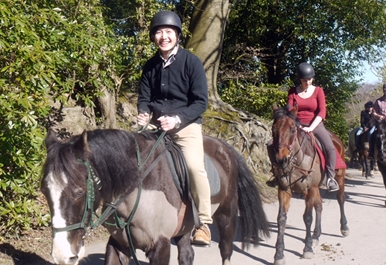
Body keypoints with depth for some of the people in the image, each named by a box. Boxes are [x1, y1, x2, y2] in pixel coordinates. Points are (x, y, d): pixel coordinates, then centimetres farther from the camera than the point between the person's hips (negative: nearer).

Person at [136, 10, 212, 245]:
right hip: (157, 125, 5)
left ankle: (203, 223, -12)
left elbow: (201, 102, -9)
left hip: (186, 124, -5)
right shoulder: (151, 65, 7)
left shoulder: (191, 62, -6)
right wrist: (143, 114, -12)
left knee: (194, 166, -28)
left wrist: (177, 120, -22)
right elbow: (144, 97, 11)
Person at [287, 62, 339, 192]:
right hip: (297, 126, 1)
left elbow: (322, 112, -7)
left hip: (316, 125, -1)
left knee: (330, 148, -27)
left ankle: (330, 176, -11)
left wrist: (311, 127, -20)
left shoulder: (318, 91, 2)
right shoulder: (293, 91, 6)